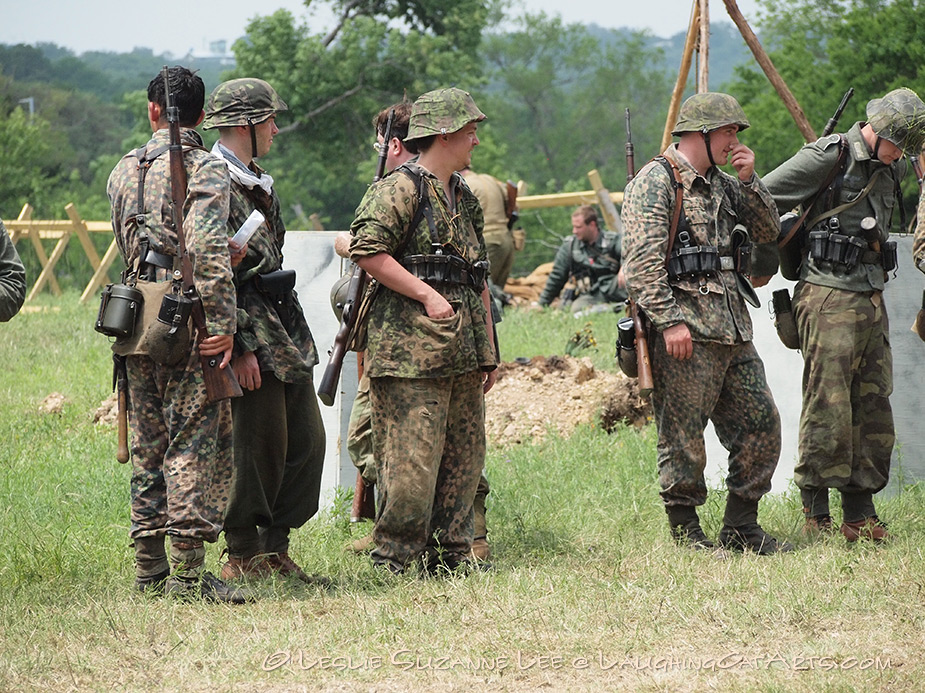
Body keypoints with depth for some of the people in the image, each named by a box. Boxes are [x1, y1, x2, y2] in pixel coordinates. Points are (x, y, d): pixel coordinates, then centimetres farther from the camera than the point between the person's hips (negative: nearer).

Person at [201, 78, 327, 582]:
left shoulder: (258, 185, 17)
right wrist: (240, 344, -21)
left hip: (285, 331, 9)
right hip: (251, 339, -9)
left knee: (306, 440, 8)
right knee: (261, 445, -6)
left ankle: (275, 547, 16)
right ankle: (242, 556, 4)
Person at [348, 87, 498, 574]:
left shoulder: (465, 198, 21)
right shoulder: (400, 189, -7)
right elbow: (367, 250, -18)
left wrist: (487, 350, 20)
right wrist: (427, 295, -18)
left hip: (462, 350, 9)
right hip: (411, 347, -9)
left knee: (465, 456, 9)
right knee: (412, 456, -9)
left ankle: (449, 552, 16)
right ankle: (393, 559, -4)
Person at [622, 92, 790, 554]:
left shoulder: (722, 184, 19)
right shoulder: (656, 181, -7)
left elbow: (768, 231, 20)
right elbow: (643, 258, -16)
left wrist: (750, 181, 6)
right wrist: (669, 320, -22)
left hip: (733, 329, 9)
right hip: (685, 331, -9)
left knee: (760, 424, 8)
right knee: (683, 436, -4)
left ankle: (741, 527, 17)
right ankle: (686, 535, 3)